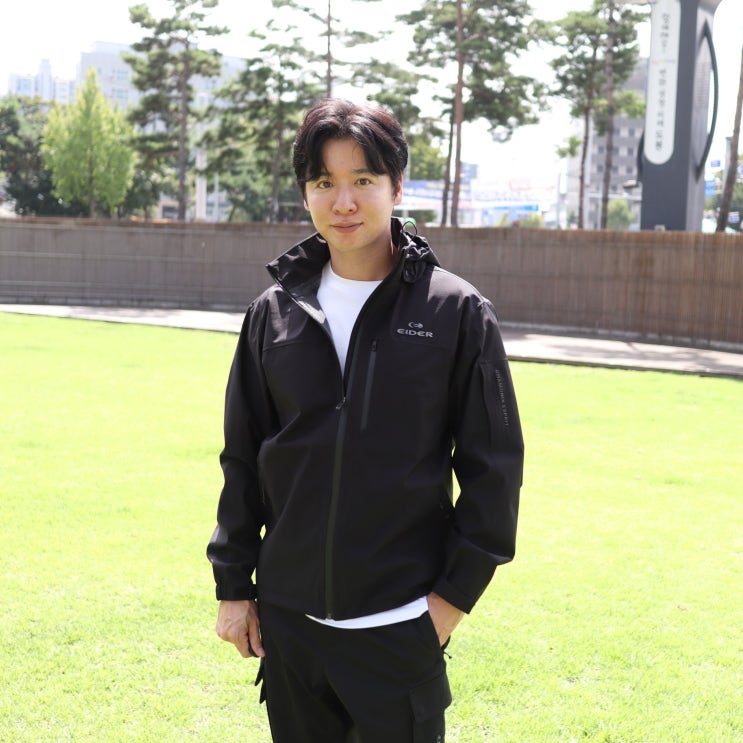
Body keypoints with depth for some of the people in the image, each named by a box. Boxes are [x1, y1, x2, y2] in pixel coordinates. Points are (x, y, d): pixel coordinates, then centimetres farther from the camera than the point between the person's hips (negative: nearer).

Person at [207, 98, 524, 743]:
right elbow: (243, 460, 10)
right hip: (288, 618, 3)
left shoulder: (458, 312, -5)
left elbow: (494, 466, -3)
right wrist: (233, 584, 9)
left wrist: (457, 591, -5)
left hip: (401, 625, -3)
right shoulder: (274, 312, 4)